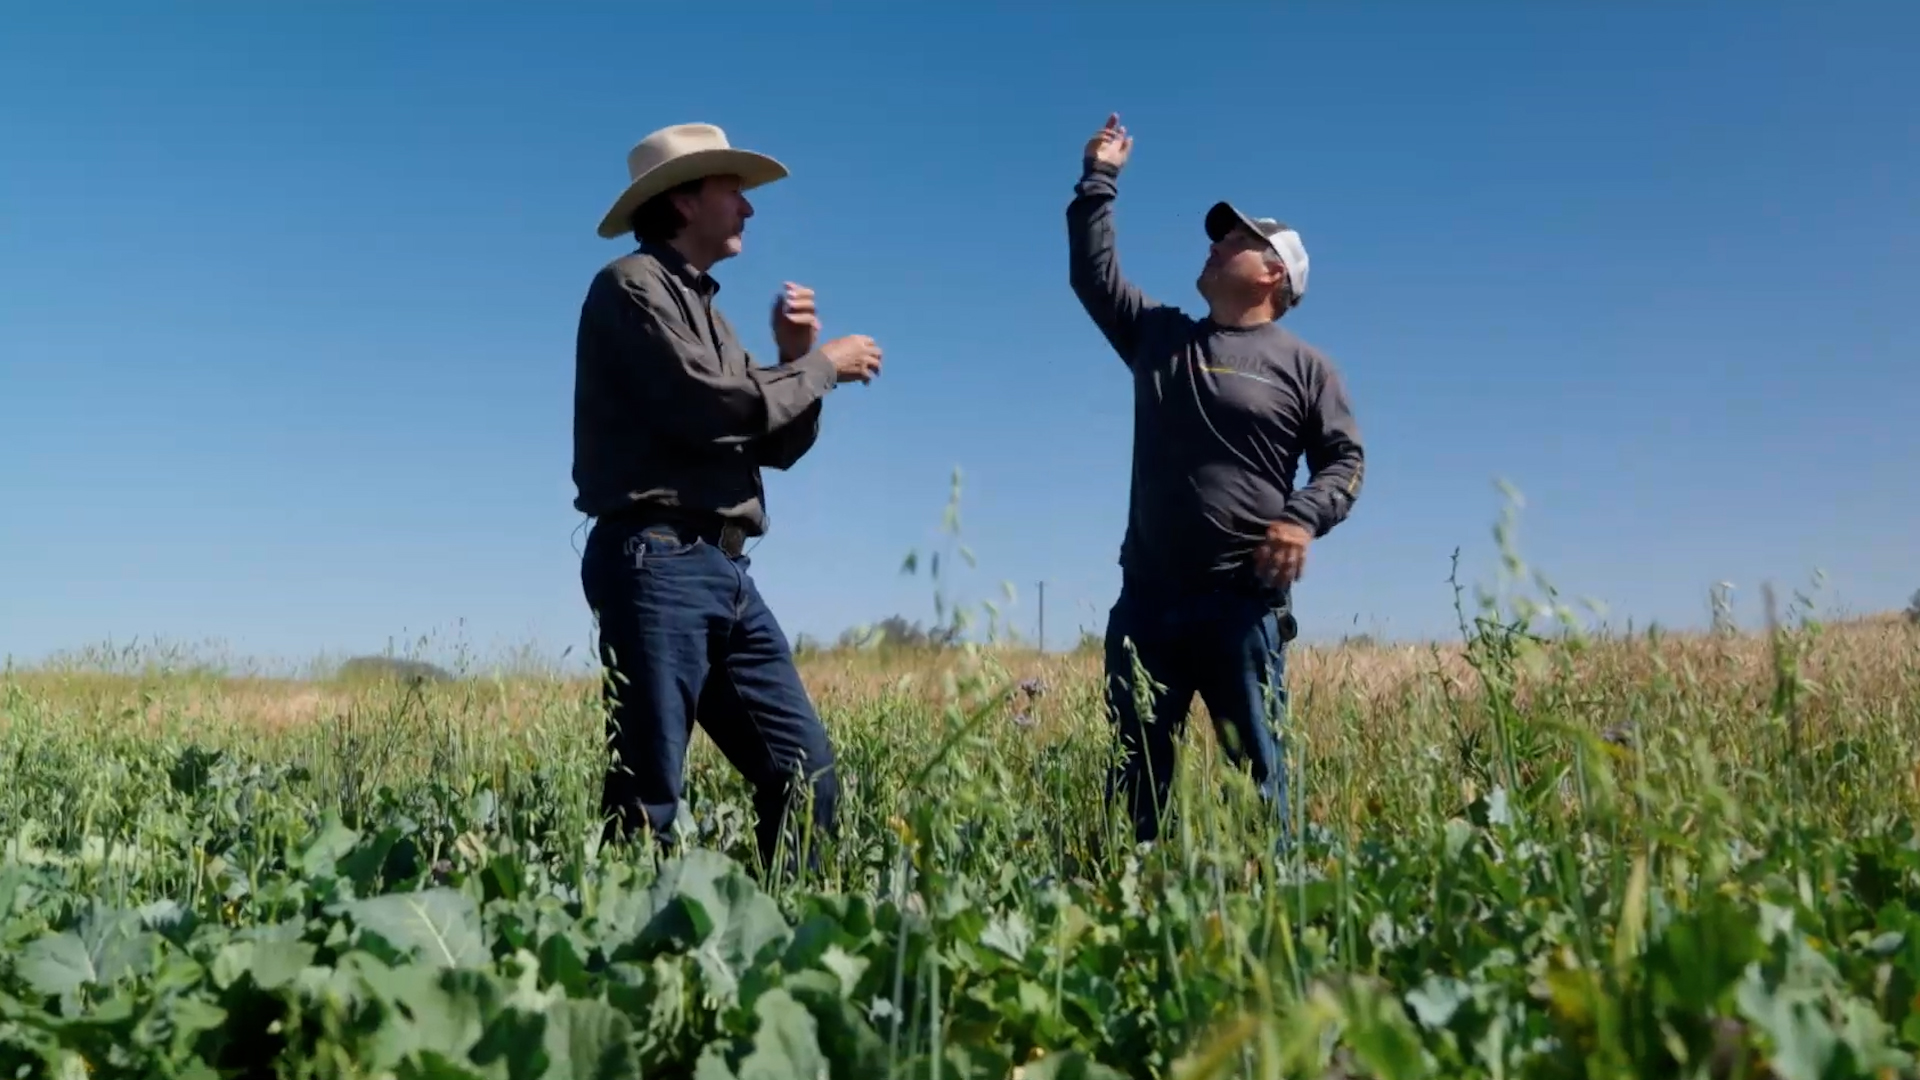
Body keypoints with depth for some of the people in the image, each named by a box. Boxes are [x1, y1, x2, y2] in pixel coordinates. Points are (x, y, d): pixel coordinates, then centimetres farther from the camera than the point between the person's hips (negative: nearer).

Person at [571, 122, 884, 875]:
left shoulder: (704, 311, 25)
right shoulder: (633, 285, -1)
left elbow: (779, 445, 23)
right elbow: (706, 407, -16)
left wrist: (794, 357, 7)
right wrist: (822, 366, -4)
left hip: (722, 570, 9)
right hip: (654, 561, -9)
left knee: (805, 772, 5)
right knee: (649, 793, -9)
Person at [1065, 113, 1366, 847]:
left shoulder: (1304, 366, 5)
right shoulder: (1158, 335, 15)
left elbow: (1346, 458, 3)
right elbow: (1093, 273, 18)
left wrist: (1305, 518, -15)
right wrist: (1099, 181, 16)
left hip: (1243, 599, -3)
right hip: (1149, 595, 4)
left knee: (1257, 764, -2)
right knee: (1137, 767, 6)